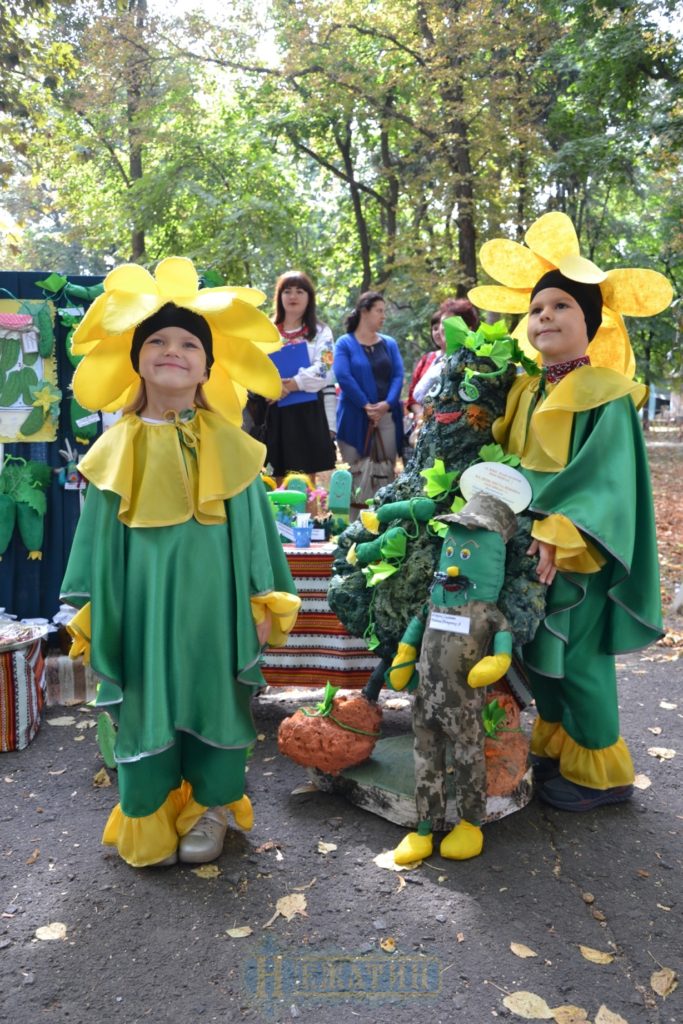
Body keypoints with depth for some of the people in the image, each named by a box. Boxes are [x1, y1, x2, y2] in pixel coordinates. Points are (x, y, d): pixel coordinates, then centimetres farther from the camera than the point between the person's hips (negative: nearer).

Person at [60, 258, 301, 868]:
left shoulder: (229, 444, -1)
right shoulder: (119, 448, 0)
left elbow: (253, 528, 2)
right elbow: (100, 536, 4)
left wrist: (263, 604, 1)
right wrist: (89, 613, 4)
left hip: (213, 606, 0)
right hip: (143, 607, 1)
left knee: (213, 700, 11)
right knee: (145, 709, 9)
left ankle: (210, 808, 32)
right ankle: (151, 821, 29)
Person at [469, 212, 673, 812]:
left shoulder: (607, 396, -13)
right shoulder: (528, 391, 8)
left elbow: (602, 479, -20)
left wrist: (557, 535, -28)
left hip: (579, 554, -7)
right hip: (532, 545, 7)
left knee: (578, 662, 3)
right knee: (540, 655, 16)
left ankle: (601, 770, 22)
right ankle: (553, 747, 36)